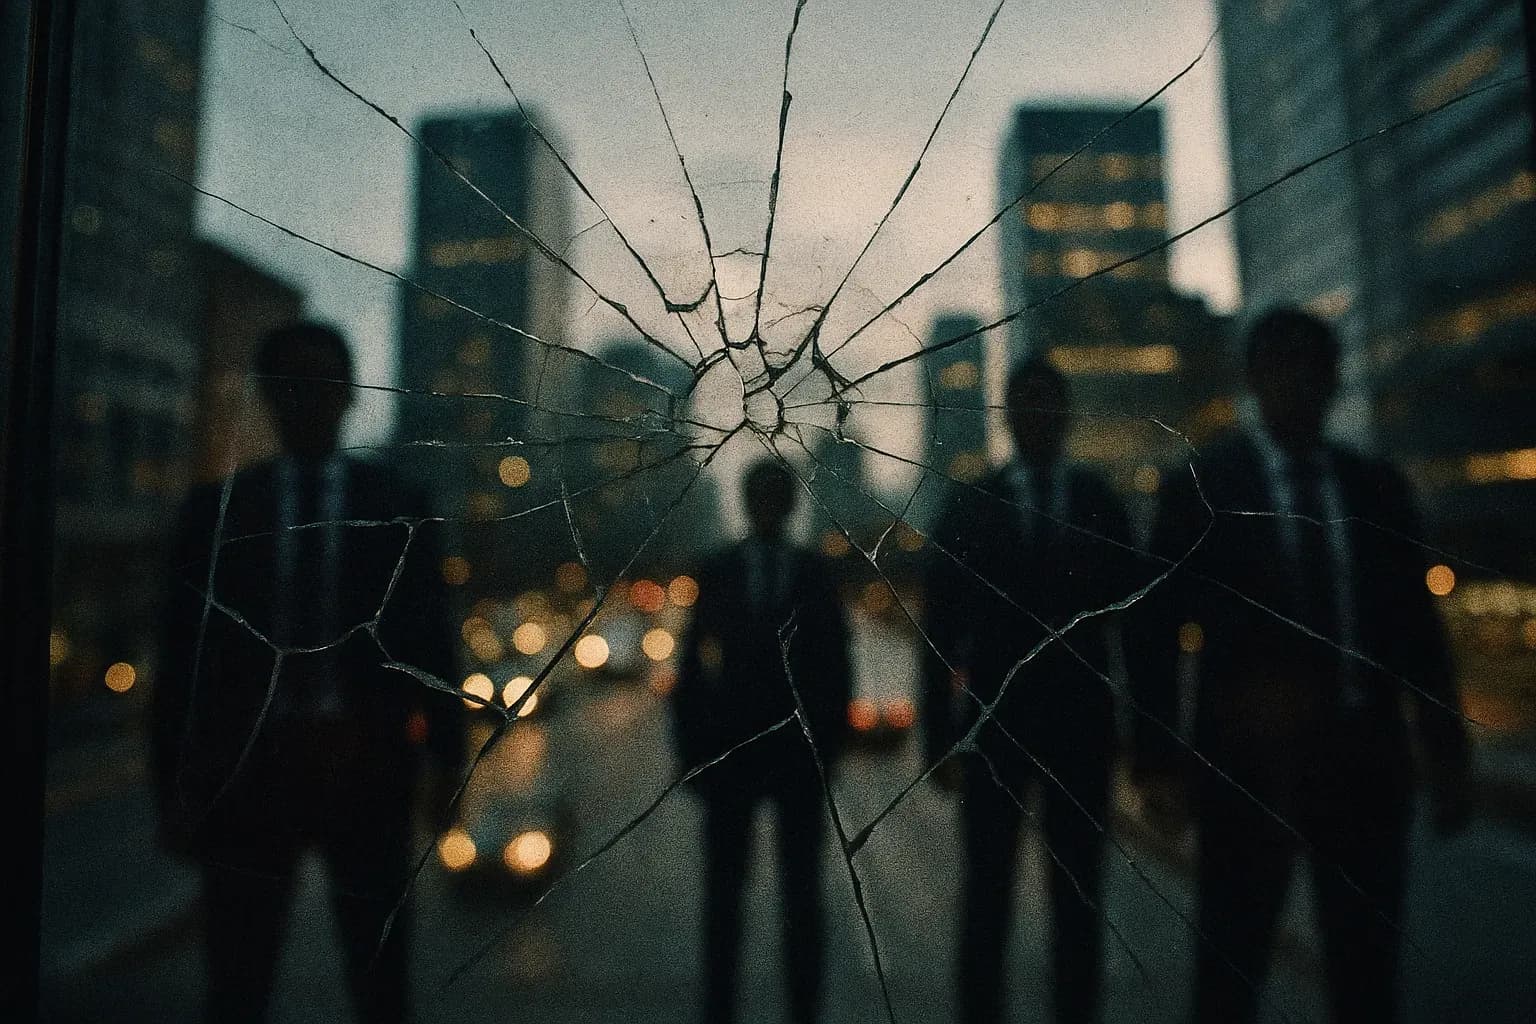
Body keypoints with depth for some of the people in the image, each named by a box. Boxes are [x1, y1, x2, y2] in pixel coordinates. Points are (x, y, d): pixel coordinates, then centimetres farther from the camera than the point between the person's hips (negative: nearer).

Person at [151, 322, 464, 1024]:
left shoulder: (393, 506, 3)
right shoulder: (216, 509, 5)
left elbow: (428, 636, 1)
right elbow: (183, 651, 5)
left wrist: (446, 755, -4)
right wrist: (175, 785, 2)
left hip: (366, 762, 0)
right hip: (247, 762, 1)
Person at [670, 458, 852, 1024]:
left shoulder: (817, 572, 3)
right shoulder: (716, 571, 2)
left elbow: (835, 664, 4)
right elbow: (693, 663, 1)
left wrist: (831, 743, -1)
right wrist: (691, 747, -2)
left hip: (801, 748, 0)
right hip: (728, 746, 0)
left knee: (802, 891, 7)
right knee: (723, 888, 9)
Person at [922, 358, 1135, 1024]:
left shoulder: (1101, 503, 5)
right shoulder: (969, 505, 1)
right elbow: (942, 628, 0)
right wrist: (939, 735, -3)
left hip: (1081, 724, 2)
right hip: (993, 721, -1)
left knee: (1078, 896, 11)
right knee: (986, 895, 6)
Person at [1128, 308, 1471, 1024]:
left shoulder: (1377, 487, 7)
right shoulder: (1201, 486, -4)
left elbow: (1416, 625, 10)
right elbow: (1156, 631, -5)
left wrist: (1445, 751, 7)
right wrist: (1159, 760, -9)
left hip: (1365, 755, 4)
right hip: (1246, 756, -3)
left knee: (1367, 963, 14)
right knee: (1232, 962, 8)